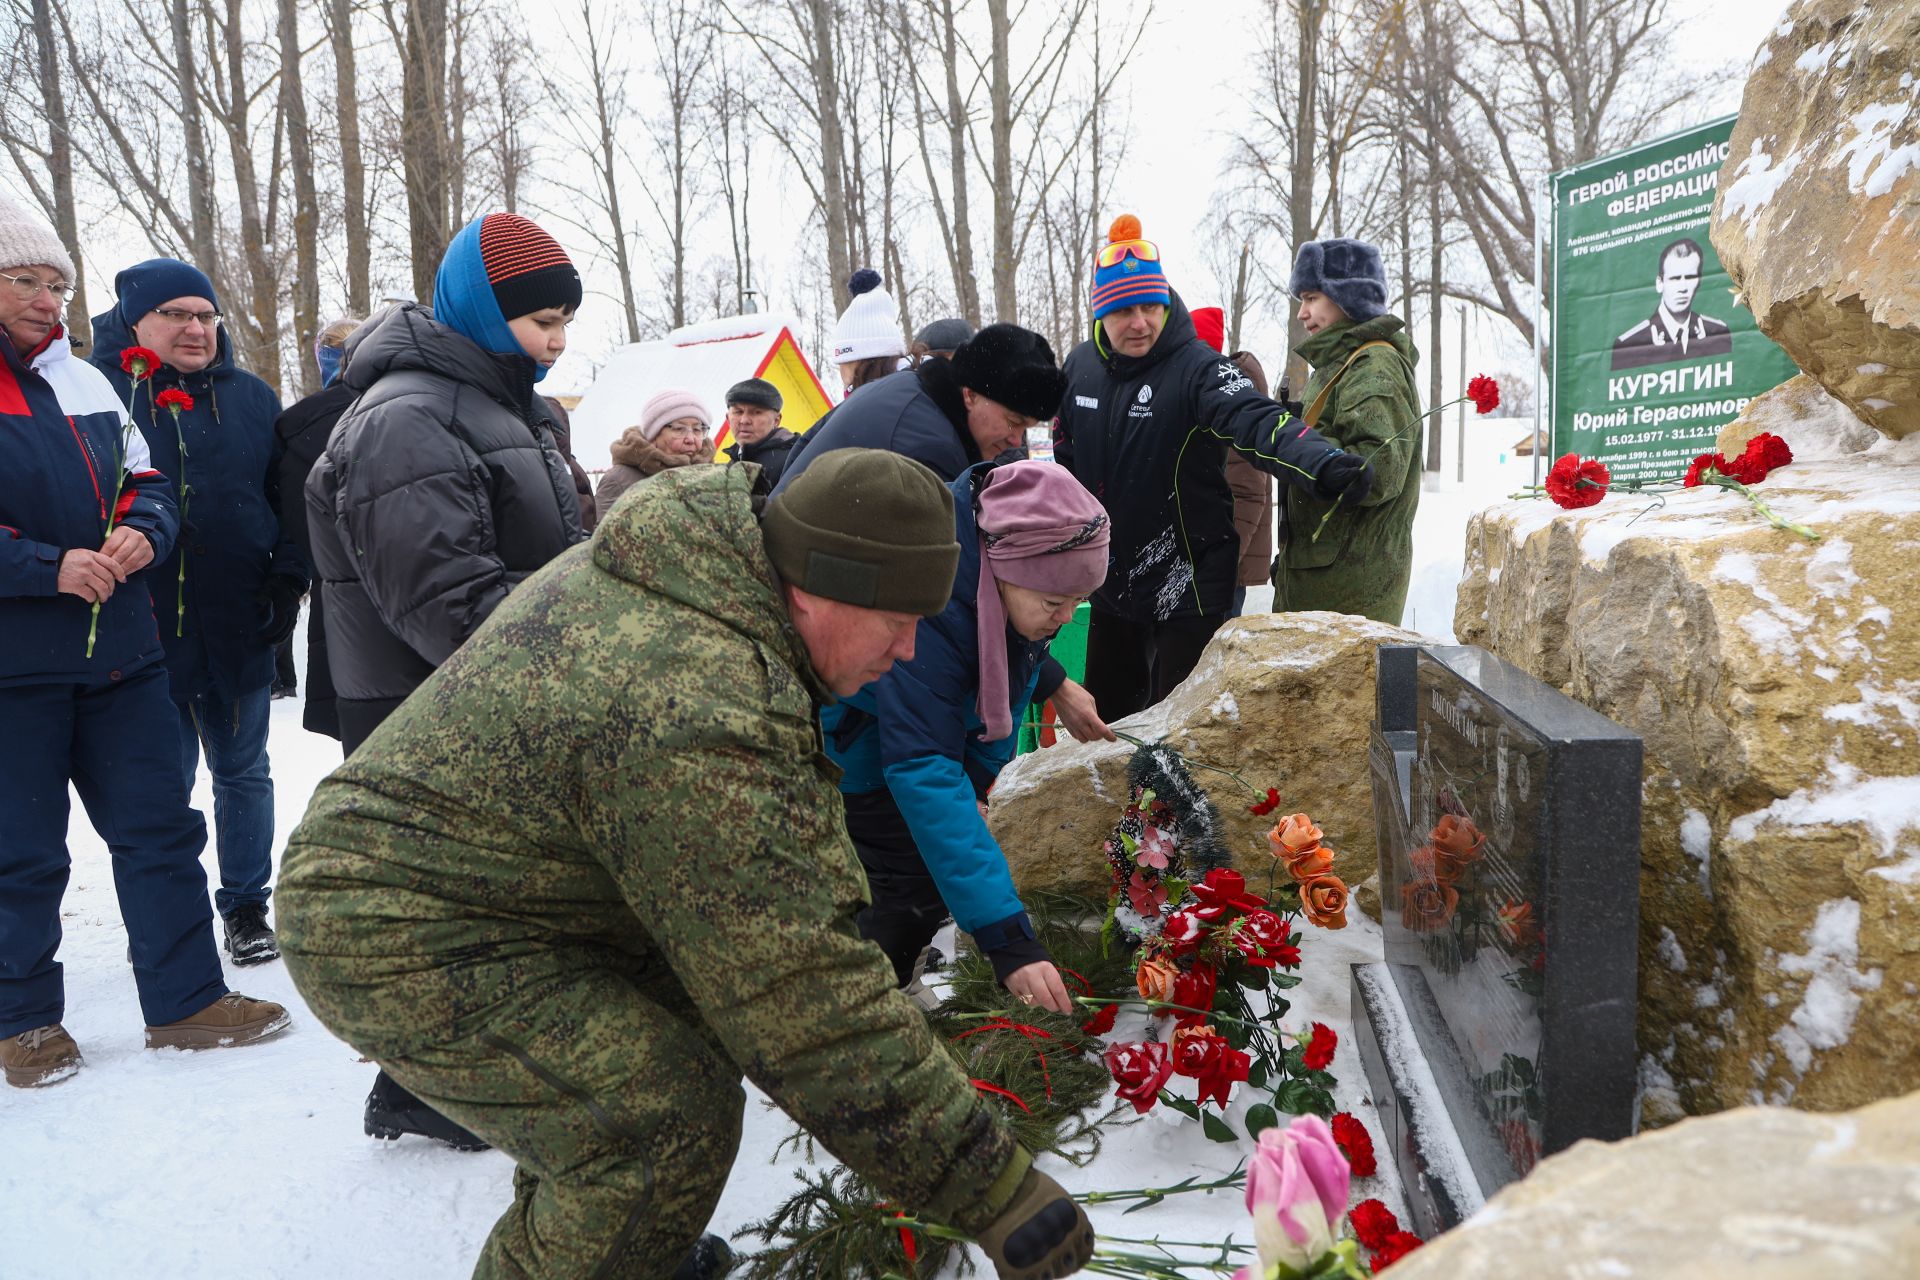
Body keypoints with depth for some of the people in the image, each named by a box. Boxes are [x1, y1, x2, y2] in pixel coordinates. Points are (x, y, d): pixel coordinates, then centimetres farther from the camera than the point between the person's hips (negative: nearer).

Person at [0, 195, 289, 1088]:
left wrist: (143, 532, -7)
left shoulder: (83, 382, 12)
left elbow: (145, 482, 15)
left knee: (161, 827, 8)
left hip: (116, 650, 6)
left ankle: (184, 1000, 18)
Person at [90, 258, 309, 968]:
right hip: (144, 632, -2)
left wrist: (287, 578, -1)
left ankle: (246, 907, 27)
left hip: (240, 627, 3)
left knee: (243, 771, 13)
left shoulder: (251, 397, 7)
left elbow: (290, 498, 8)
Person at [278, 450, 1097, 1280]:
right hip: (403, 949, -10)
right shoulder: (706, 725, -32)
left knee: (694, 1000, 14)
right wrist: (996, 1192, -24)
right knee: (676, 1127, -17)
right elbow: (810, 1003, -31)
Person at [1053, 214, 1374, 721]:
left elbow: (1257, 422, -35)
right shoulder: (1081, 366, 2)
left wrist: (1323, 463, -53)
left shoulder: (1197, 367, -17)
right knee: (1105, 714, 20)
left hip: (1186, 588, -6)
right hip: (1111, 584, 6)